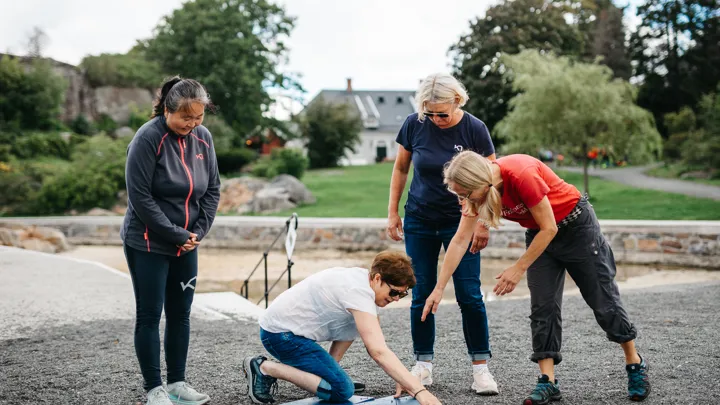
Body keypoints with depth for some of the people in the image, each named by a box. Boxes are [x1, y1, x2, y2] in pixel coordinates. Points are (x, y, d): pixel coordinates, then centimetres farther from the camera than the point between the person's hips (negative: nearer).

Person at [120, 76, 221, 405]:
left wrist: (198, 231, -4)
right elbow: (140, 197, -18)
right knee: (149, 315, 2)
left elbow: (213, 189, 8)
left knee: (180, 315, 11)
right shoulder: (148, 139, -17)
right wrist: (176, 235, -16)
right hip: (147, 244, -6)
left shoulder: (203, 137, 1)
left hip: (186, 245, 6)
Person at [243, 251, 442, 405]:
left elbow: (376, 344, 9)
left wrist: (401, 379, 0)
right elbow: (378, 351, -35)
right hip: (280, 332, -10)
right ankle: (265, 368, -9)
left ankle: (330, 371, 13)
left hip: (288, 321, 10)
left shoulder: (364, 279, 3)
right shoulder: (359, 292, -26)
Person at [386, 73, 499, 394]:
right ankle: (423, 365, 15)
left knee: (469, 295, -5)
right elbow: (400, 169, 6)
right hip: (420, 221, 2)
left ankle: (480, 367, 3)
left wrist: (483, 224, -12)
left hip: (460, 222, -2)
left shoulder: (474, 129, -13)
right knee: (422, 294, 4)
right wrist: (393, 212, 4)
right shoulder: (414, 124, -7)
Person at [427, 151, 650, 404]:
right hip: (539, 234, 6)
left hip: (576, 225, -6)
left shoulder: (522, 175, -37)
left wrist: (519, 268, -24)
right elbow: (460, 241, -11)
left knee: (603, 301, 5)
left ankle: (635, 365, 23)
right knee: (542, 307, -4)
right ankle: (548, 382, -1)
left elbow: (549, 229, -28)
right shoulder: (475, 189, -15)